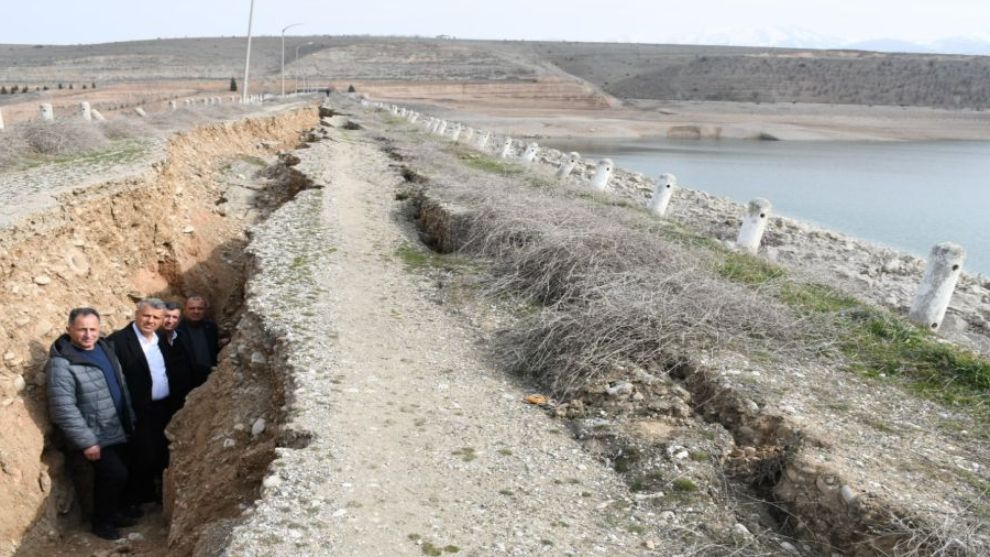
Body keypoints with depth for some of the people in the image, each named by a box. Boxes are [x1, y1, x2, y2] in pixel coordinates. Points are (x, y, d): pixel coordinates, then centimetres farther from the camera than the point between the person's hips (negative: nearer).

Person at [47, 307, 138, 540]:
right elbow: (63, 408, -23)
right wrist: (86, 442, -22)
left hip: (117, 431, 7)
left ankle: (116, 510, 39)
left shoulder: (104, 348, 3)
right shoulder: (62, 363, -21)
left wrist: (130, 420, 15)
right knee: (115, 475, -6)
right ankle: (102, 520, 16)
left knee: (114, 475, 17)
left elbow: (122, 387, 13)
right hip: (95, 436, -7)